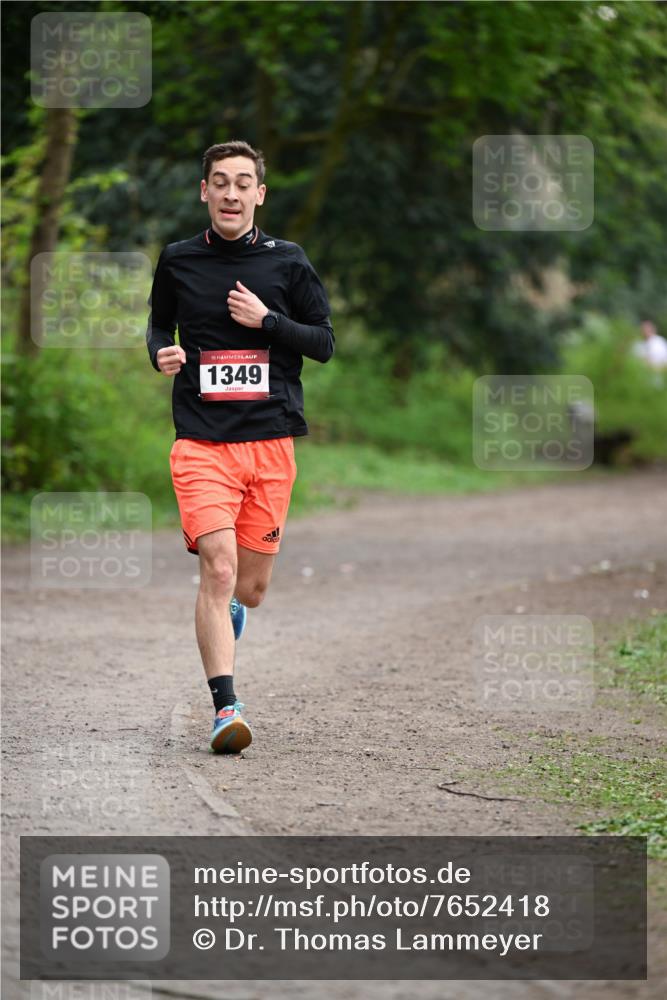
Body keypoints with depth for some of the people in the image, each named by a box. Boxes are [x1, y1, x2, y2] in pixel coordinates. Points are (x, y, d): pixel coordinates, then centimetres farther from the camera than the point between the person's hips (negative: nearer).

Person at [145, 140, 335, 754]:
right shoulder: (178, 261, 6)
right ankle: (226, 707, -17)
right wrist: (161, 352, -2)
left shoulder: (287, 261, 5)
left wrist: (267, 321, -9)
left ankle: (223, 622, 44)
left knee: (250, 587, 7)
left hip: (270, 443, 1)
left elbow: (324, 342, 7)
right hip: (202, 443, -1)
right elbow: (159, 324, 21)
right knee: (218, 567, -18)